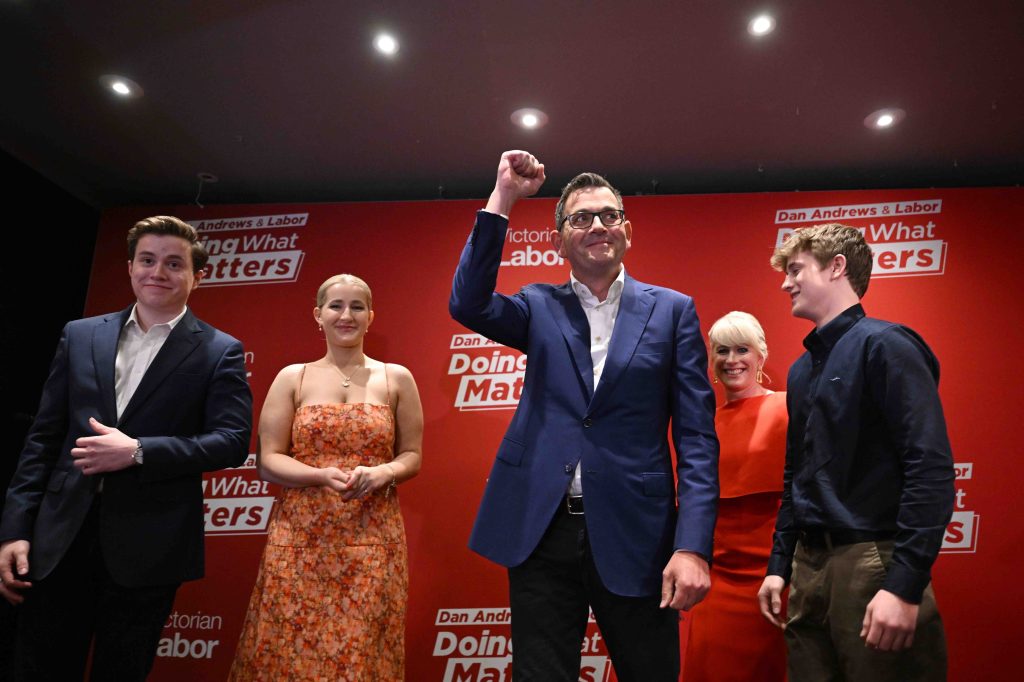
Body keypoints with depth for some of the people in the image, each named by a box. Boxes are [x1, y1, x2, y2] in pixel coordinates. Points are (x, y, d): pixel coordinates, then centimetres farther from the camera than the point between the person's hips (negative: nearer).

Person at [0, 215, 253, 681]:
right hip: (59, 539, 3)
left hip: (147, 550, -3)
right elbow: (43, 437, 8)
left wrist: (138, 452, -19)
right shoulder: (80, 336, 9)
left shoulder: (220, 352, -2)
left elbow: (232, 442, -10)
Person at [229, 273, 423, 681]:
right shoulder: (292, 377, 5)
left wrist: (381, 474, -13)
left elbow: (412, 456, 8)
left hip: (372, 541, 0)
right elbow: (268, 461, 1)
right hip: (301, 540, 0)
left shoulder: (396, 379, 6)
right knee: (291, 649, 1)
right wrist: (322, 476, -16)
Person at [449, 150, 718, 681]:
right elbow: (468, 304, -12)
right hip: (541, 534, 1)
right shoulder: (540, 308, 8)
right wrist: (502, 199, -11)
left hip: (635, 538, -1)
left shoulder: (672, 310, 3)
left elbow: (696, 435, -2)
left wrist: (693, 545, -11)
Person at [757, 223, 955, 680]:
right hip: (808, 566, 7)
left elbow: (931, 470, -17)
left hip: (872, 563, -7)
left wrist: (905, 586, -21)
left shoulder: (883, 345, -9)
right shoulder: (802, 369, 14)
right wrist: (780, 565, 17)